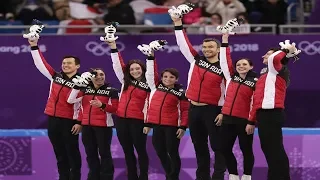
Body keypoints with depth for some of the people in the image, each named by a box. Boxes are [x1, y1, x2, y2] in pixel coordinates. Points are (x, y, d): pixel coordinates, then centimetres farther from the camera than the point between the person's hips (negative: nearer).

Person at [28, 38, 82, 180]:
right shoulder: (55, 76, 9)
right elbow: (41, 64, 12)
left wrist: (80, 122, -15)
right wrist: (34, 46, 5)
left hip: (69, 121, -6)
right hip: (52, 119, 6)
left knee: (72, 153, 0)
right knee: (60, 153, 10)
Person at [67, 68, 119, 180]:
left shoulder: (111, 91, -1)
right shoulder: (85, 89, 10)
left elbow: (115, 108, -8)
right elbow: (71, 100, 0)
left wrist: (102, 105, -22)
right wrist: (78, 85, -9)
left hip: (103, 126, -5)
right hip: (87, 126, 5)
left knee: (104, 153, -1)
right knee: (90, 153, 12)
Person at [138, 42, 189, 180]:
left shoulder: (180, 93, -3)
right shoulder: (157, 87, 8)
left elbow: (185, 110, -3)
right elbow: (151, 73, 12)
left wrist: (183, 126, -10)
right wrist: (150, 57, 5)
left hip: (172, 126, -5)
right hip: (157, 125, 5)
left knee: (172, 152, 0)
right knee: (160, 152, 11)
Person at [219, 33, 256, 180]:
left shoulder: (255, 82, -4)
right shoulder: (231, 77, 10)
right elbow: (224, 61, 13)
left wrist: (252, 122, -15)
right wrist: (224, 41, 9)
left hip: (244, 120, -6)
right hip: (228, 119, 6)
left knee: (246, 149, 4)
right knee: (226, 149, 7)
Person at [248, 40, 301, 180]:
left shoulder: (277, 70, -2)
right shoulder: (266, 75, 24)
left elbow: (274, 58, -27)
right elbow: (258, 99, 23)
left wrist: (286, 50, -10)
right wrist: (252, 120, 20)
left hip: (271, 114, -10)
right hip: (265, 114, 10)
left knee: (274, 150, -12)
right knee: (270, 149, 10)